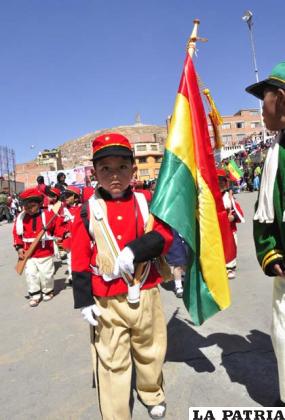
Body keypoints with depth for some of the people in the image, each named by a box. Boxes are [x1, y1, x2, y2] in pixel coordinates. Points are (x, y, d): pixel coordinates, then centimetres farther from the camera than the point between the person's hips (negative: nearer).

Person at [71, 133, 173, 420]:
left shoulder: (146, 202, -1)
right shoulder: (88, 210, -6)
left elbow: (164, 236, -9)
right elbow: (80, 259, -5)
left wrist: (133, 251, -25)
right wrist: (84, 300, -6)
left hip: (145, 295, 3)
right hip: (107, 300, -2)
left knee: (150, 351, 22)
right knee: (111, 361, 10)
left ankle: (153, 395, 50)